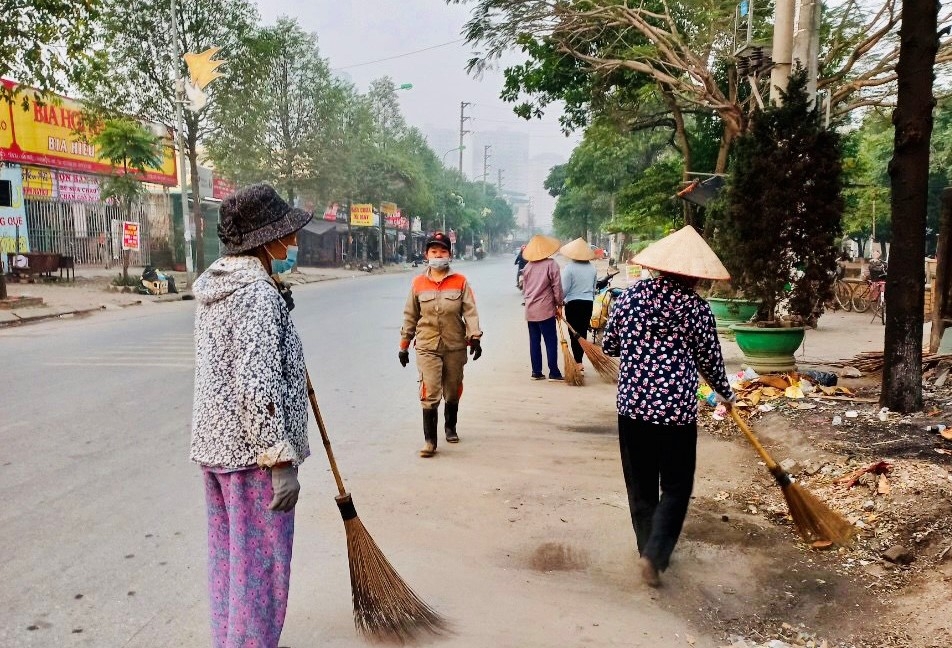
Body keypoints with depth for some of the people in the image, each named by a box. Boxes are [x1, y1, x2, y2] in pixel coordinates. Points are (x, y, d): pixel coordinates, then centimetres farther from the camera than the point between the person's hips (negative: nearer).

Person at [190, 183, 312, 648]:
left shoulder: (215, 284, 9)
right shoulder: (259, 295, -20)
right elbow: (259, 386, -26)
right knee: (260, 563, 4)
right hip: (252, 451, -10)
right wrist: (282, 459, -23)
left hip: (213, 443, 10)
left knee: (226, 554, 21)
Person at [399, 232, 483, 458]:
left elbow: (470, 311, -4)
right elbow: (410, 316, 7)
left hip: (455, 346, 1)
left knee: (453, 392, 16)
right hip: (427, 347, -1)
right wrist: (404, 345, 9)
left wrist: (475, 337, -16)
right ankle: (429, 440, -3)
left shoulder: (460, 282, 0)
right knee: (430, 394, -10)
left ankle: (450, 427, 39)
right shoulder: (418, 283, 2)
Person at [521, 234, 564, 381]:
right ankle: (554, 373, 1)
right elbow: (556, 286, -9)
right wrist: (559, 305, 0)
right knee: (550, 341, 0)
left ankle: (536, 372, 13)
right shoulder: (551, 264, -8)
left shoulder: (528, 266, 8)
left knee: (534, 341, 9)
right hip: (545, 309, -5)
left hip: (530, 309, 5)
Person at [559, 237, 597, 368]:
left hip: (573, 303, -5)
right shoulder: (592, 267, 5)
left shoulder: (569, 268, -12)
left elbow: (564, 289, -12)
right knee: (583, 332, 10)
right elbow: (594, 288, 14)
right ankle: (579, 361, 15)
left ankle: (578, 363, -1)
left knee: (574, 333, 1)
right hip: (588, 303, 5)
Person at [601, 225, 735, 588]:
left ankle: (650, 550, 29)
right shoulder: (696, 308, -7)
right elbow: (710, 362, 2)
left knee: (640, 485, 16)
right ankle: (654, 554, 0)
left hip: (632, 407, 3)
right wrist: (725, 394, 20)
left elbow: (608, 346, 7)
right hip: (677, 411, -3)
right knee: (676, 487, 11)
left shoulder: (630, 295, 0)